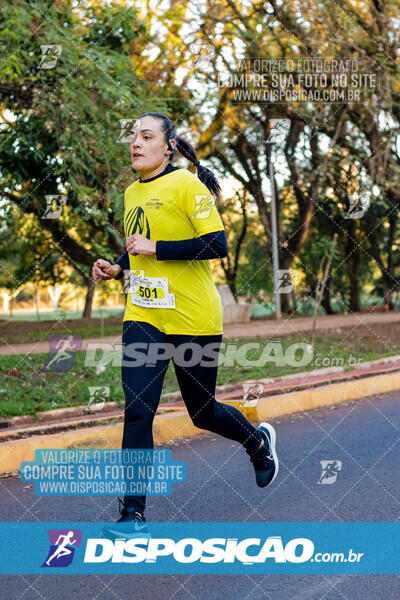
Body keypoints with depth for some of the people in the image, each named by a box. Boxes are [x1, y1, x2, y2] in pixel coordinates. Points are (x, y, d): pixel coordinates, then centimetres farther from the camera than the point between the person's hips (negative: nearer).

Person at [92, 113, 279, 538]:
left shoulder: (187, 185, -10)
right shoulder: (132, 194, 11)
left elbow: (217, 245, -19)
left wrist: (154, 248, -20)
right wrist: (117, 268, 5)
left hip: (193, 319, -5)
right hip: (143, 318, 5)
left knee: (203, 412, 9)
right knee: (137, 411, -7)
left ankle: (258, 441, 42)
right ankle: (133, 513, 0)